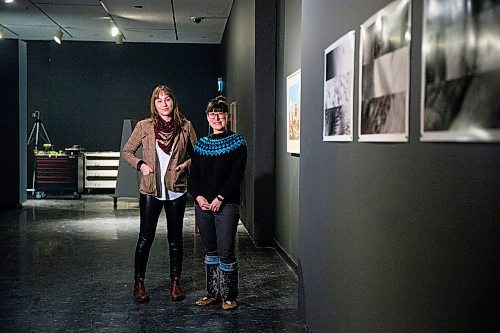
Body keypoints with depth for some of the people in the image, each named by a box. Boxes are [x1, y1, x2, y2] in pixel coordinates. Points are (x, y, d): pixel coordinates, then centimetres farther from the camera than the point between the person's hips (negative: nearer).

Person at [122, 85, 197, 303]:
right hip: (150, 190, -1)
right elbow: (127, 151, 8)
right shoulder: (144, 126, -2)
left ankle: (175, 282, 23)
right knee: (146, 238, 4)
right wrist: (140, 164, -9)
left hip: (176, 190, 1)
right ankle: (139, 283, 17)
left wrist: (187, 164, -6)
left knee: (175, 238, 10)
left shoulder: (185, 126, 1)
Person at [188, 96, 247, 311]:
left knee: (226, 252, -6)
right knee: (210, 251, 12)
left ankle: (229, 296, 6)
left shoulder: (237, 142, 0)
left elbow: (237, 174, -9)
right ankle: (213, 293, 22)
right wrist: (198, 196, -6)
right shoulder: (201, 144, 13)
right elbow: (194, 174, 11)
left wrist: (220, 198, -15)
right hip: (203, 204, 5)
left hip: (226, 204, -5)